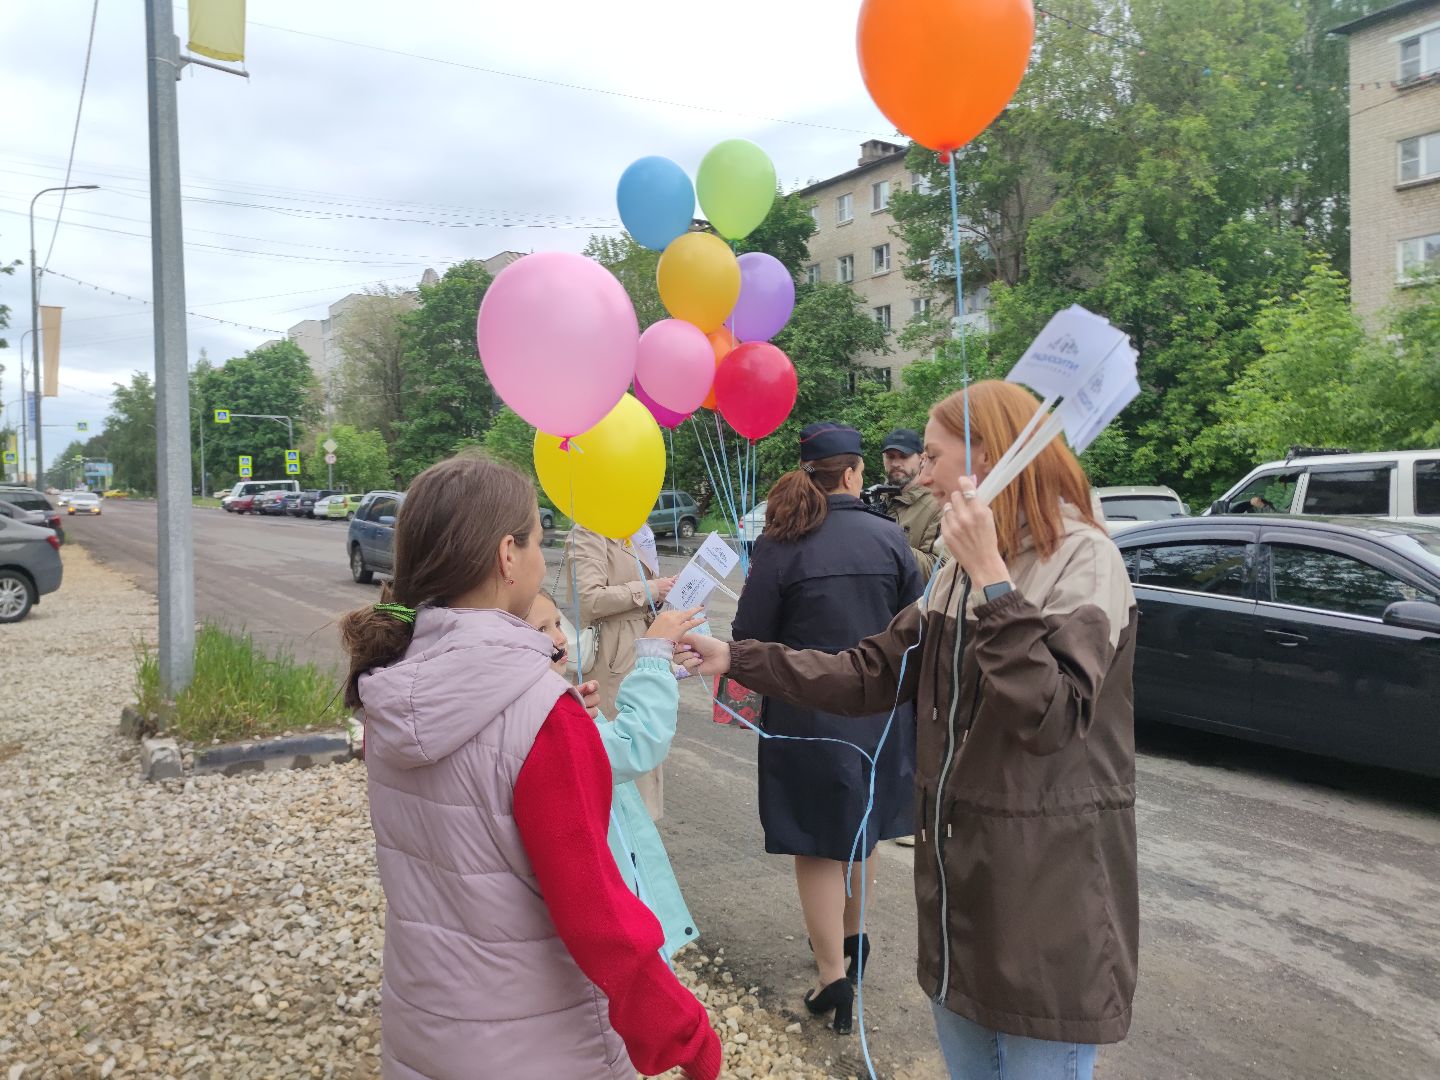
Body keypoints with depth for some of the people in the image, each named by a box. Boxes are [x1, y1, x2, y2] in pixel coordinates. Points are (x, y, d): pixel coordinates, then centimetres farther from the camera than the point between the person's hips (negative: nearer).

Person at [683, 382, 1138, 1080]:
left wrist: (992, 580, -28)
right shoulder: (959, 570, 10)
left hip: (1048, 888, -7)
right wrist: (736, 660, 6)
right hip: (959, 868, 8)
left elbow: (1051, 717, -26)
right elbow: (870, 674, 9)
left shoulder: (1083, 560, -15)